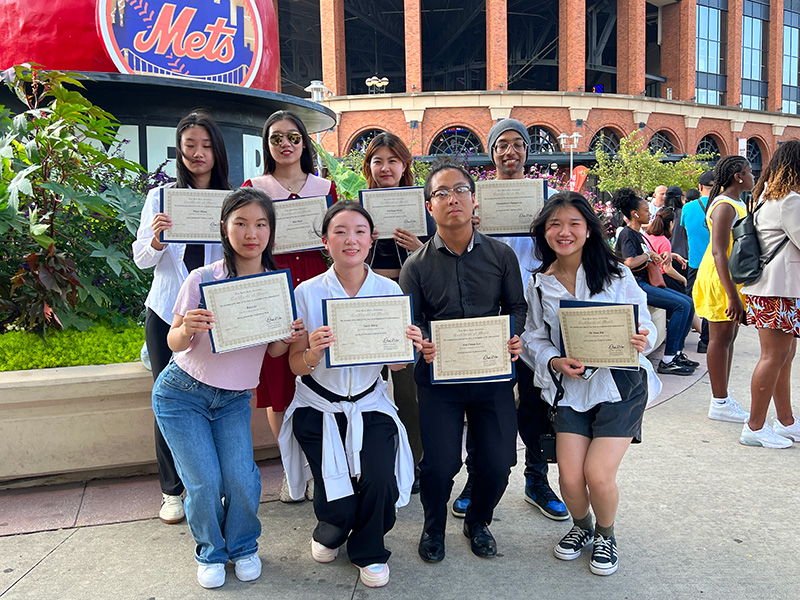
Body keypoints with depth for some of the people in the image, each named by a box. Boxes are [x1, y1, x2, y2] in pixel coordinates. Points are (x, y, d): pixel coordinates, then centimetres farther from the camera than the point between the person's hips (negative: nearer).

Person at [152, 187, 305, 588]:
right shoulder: (202, 279, -16)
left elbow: (274, 351, 1)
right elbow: (174, 343, -11)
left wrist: (289, 339, -21)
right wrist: (187, 329, -33)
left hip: (234, 399, 2)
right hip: (182, 394, -2)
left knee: (241, 479, -9)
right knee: (205, 483, -6)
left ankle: (243, 547, 22)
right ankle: (211, 551, 25)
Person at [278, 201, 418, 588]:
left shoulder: (389, 290, -3)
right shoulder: (307, 293, -8)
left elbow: (396, 365, 2)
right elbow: (296, 366, -6)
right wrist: (314, 353, -28)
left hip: (370, 405, 1)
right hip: (319, 408, -1)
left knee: (379, 482, -19)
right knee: (338, 505, -9)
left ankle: (368, 551, 17)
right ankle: (331, 531, 32)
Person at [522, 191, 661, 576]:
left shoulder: (616, 274, -3)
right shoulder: (539, 285, 4)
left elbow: (644, 325, 1)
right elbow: (533, 339, 6)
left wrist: (643, 341, -22)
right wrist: (555, 361, -13)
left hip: (620, 385, -2)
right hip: (571, 388, 2)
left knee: (598, 475, -10)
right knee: (570, 477, -6)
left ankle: (605, 535, 25)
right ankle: (581, 526, 31)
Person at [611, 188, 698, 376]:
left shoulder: (638, 234, 20)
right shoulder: (627, 234, -11)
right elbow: (630, 262, -27)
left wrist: (661, 256, 7)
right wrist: (649, 255, -11)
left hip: (647, 282, 10)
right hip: (636, 285, -10)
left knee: (689, 303, 6)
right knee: (682, 305, -19)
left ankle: (677, 352, 9)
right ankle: (667, 360, -17)